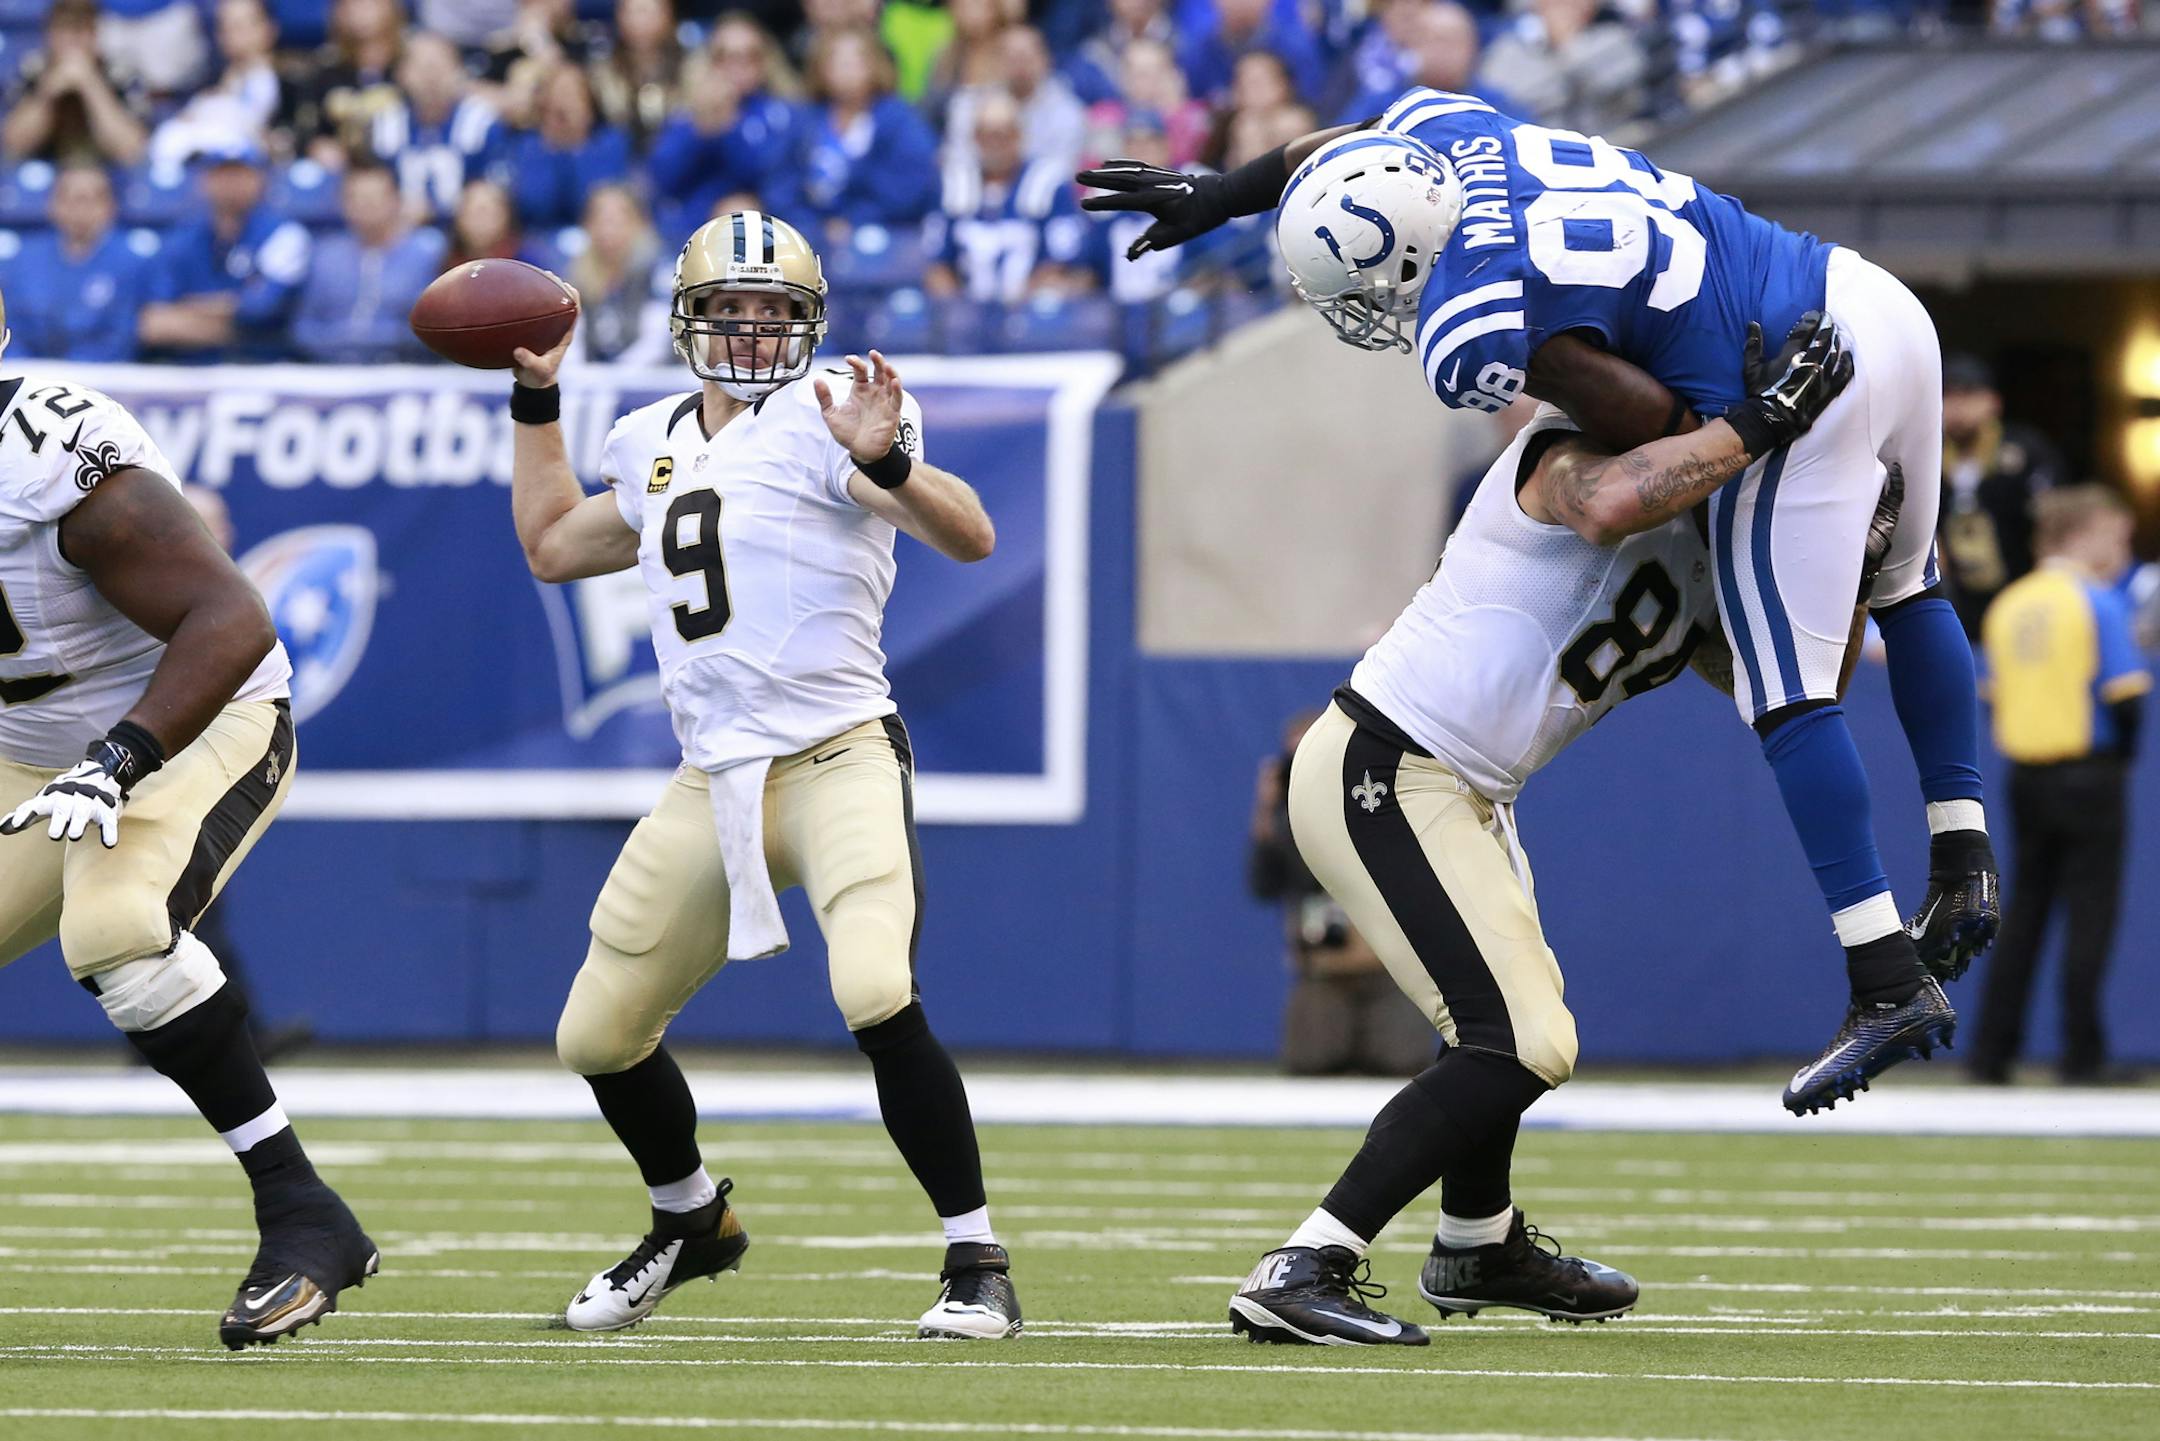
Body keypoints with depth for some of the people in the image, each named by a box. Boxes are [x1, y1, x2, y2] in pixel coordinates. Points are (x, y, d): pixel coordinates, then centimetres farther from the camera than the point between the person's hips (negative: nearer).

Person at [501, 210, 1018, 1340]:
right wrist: (535, 396, 30)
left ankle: (978, 1263, -17)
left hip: (839, 764, -7)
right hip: (713, 786, 7)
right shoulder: (654, 444, 16)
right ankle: (690, 1220, 37)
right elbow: (552, 547, 33)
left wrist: (886, 461, -36)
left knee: (877, 999, -30)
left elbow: (970, 538, -18)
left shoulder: (824, 418, -6)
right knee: (598, 1037, 9)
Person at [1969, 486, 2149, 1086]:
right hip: (2089, 776, -6)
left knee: (2023, 910, 11)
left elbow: (1997, 693, 11)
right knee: (2089, 913, -1)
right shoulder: (2098, 603, -10)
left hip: (2024, 774, 6)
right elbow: (2124, 694, -14)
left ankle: (1990, 1053, 8)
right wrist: (2122, 751, 2)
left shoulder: (2007, 605, 10)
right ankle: (2082, 1055, -2)